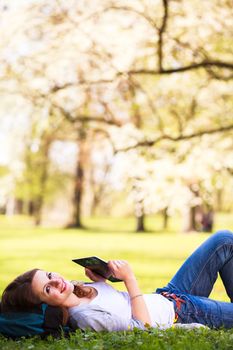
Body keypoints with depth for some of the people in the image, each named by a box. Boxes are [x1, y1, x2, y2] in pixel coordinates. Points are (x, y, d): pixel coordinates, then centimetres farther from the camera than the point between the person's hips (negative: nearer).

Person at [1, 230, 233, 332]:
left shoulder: (72, 289, -8)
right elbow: (143, 324, -28)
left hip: (167, 296, 8)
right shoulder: (85, 318, -34)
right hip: (180, 313, -8)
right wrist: (129, 278, -27)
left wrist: (97, 277, -7)